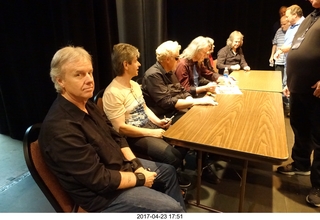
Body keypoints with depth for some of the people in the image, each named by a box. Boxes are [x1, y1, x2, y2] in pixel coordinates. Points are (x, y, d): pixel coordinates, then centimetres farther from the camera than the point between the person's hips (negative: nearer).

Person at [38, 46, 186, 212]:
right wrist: (140, 178, -15)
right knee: (172, 208, -8)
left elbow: (115, 137, 7)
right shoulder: (60, 128, -30)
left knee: (168, 171, 18)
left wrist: (136, 164, -5)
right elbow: (100, 179, -28)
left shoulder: (86, 104, 0)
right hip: (102, 193, -8)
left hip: (120, 165, 9)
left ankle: (180, 213, 40)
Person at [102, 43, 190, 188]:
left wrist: (158, 121, -2)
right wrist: (152, 133, -21)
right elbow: (121, 128, -23)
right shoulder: (112, 93, -21)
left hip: (150, 125, 9)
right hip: (133, 136, -9)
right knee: (173, 155, -24)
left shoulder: (134, 85, 8)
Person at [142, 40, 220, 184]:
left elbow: (182, 91, 12)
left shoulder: (170, 72, 11)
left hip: (175, 112, 8)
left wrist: (191, 102, -11)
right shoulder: (153, 75, -18)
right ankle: (203, 166, -2)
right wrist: (198, 101, -25)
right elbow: (167, 102, -26)